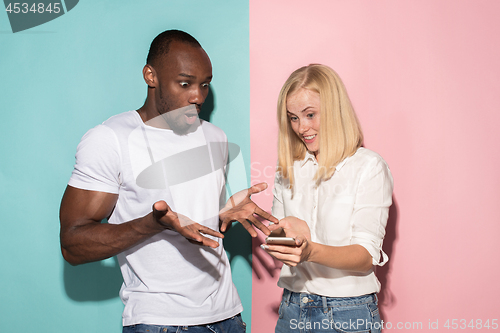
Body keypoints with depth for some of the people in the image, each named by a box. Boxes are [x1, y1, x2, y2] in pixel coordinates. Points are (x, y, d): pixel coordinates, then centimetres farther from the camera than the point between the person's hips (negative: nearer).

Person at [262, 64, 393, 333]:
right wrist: (284, 229, -13)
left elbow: (366, 255, -13)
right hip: (292, 307, 5)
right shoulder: (288, 169, 9)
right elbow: (276, 235, 10)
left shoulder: (369, 167, -9)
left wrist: (311, 251, -30)